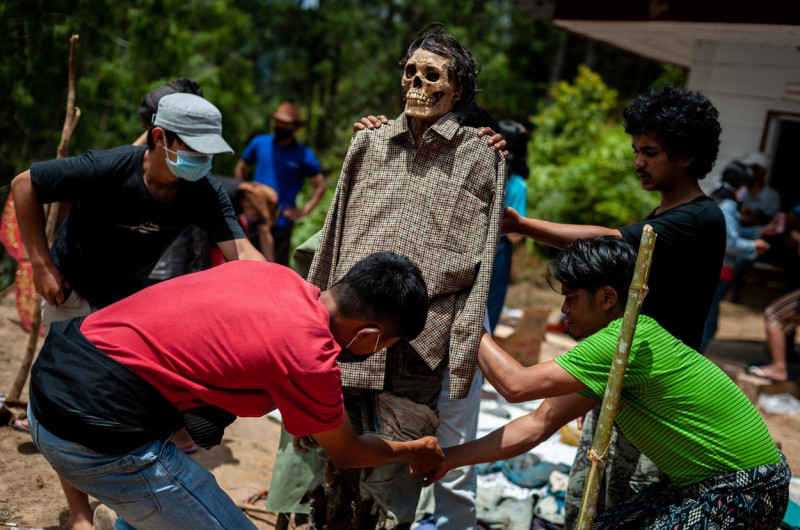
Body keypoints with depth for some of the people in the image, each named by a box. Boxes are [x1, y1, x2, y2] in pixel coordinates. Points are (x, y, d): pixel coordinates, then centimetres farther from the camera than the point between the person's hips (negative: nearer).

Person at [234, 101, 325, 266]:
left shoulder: (304, 155, 0)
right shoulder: (259, 143, 7)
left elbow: (320, 186, 2)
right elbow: (241, 169, 19)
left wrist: (303, 211, -7)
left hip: (281, 223, -3)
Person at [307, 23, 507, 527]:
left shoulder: (478, 154, 2)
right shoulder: (370, 141, 12)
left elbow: (475, 265, 0)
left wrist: (460, 359, -5)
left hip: (415, 348, -3)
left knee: (391, 477, 4)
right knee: (332, 462, 13)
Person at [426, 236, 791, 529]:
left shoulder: (627, 342, -26)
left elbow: (516, 385, -28)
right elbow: (537, 425, 3)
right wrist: (451, 457, 1)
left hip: (744, 491, -9)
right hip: (698, 482, 9)